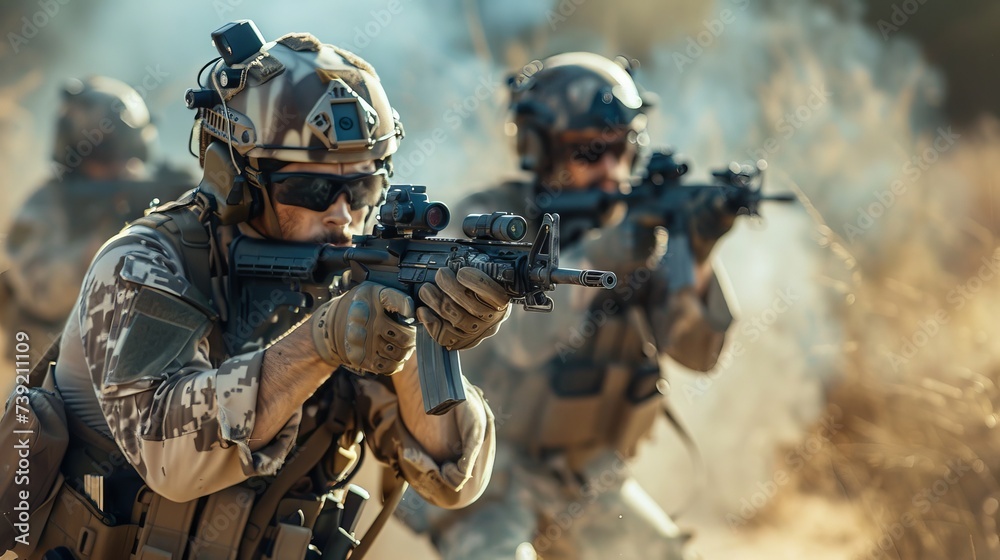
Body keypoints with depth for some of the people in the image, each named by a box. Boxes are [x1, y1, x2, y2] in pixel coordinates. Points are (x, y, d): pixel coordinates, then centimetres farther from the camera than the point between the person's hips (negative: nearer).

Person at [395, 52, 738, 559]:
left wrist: (696, 255, -28)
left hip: (587, 478, 5)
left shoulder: (637, 226, -3)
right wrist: (598, 258, -46)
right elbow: (518, 336, -33)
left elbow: (697, 349, -12)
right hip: (488, 473, -5)